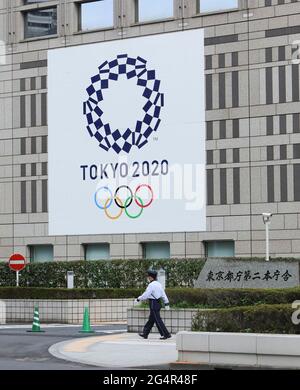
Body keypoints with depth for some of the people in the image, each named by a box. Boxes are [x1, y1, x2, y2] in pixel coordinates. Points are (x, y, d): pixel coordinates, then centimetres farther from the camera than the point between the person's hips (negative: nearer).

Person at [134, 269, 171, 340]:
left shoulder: (151, 285, -16)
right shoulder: (159, 284, 12)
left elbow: (146, 294, -18)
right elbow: (163, 294, 13)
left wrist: (138, 299, -7)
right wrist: (166, 303, 15)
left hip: (153, 304, -10)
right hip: (158, 303, 10)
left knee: (157, 320, -6)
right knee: (151, 319, 15)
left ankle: (166, 334, -8)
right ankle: (145, 333, 24)